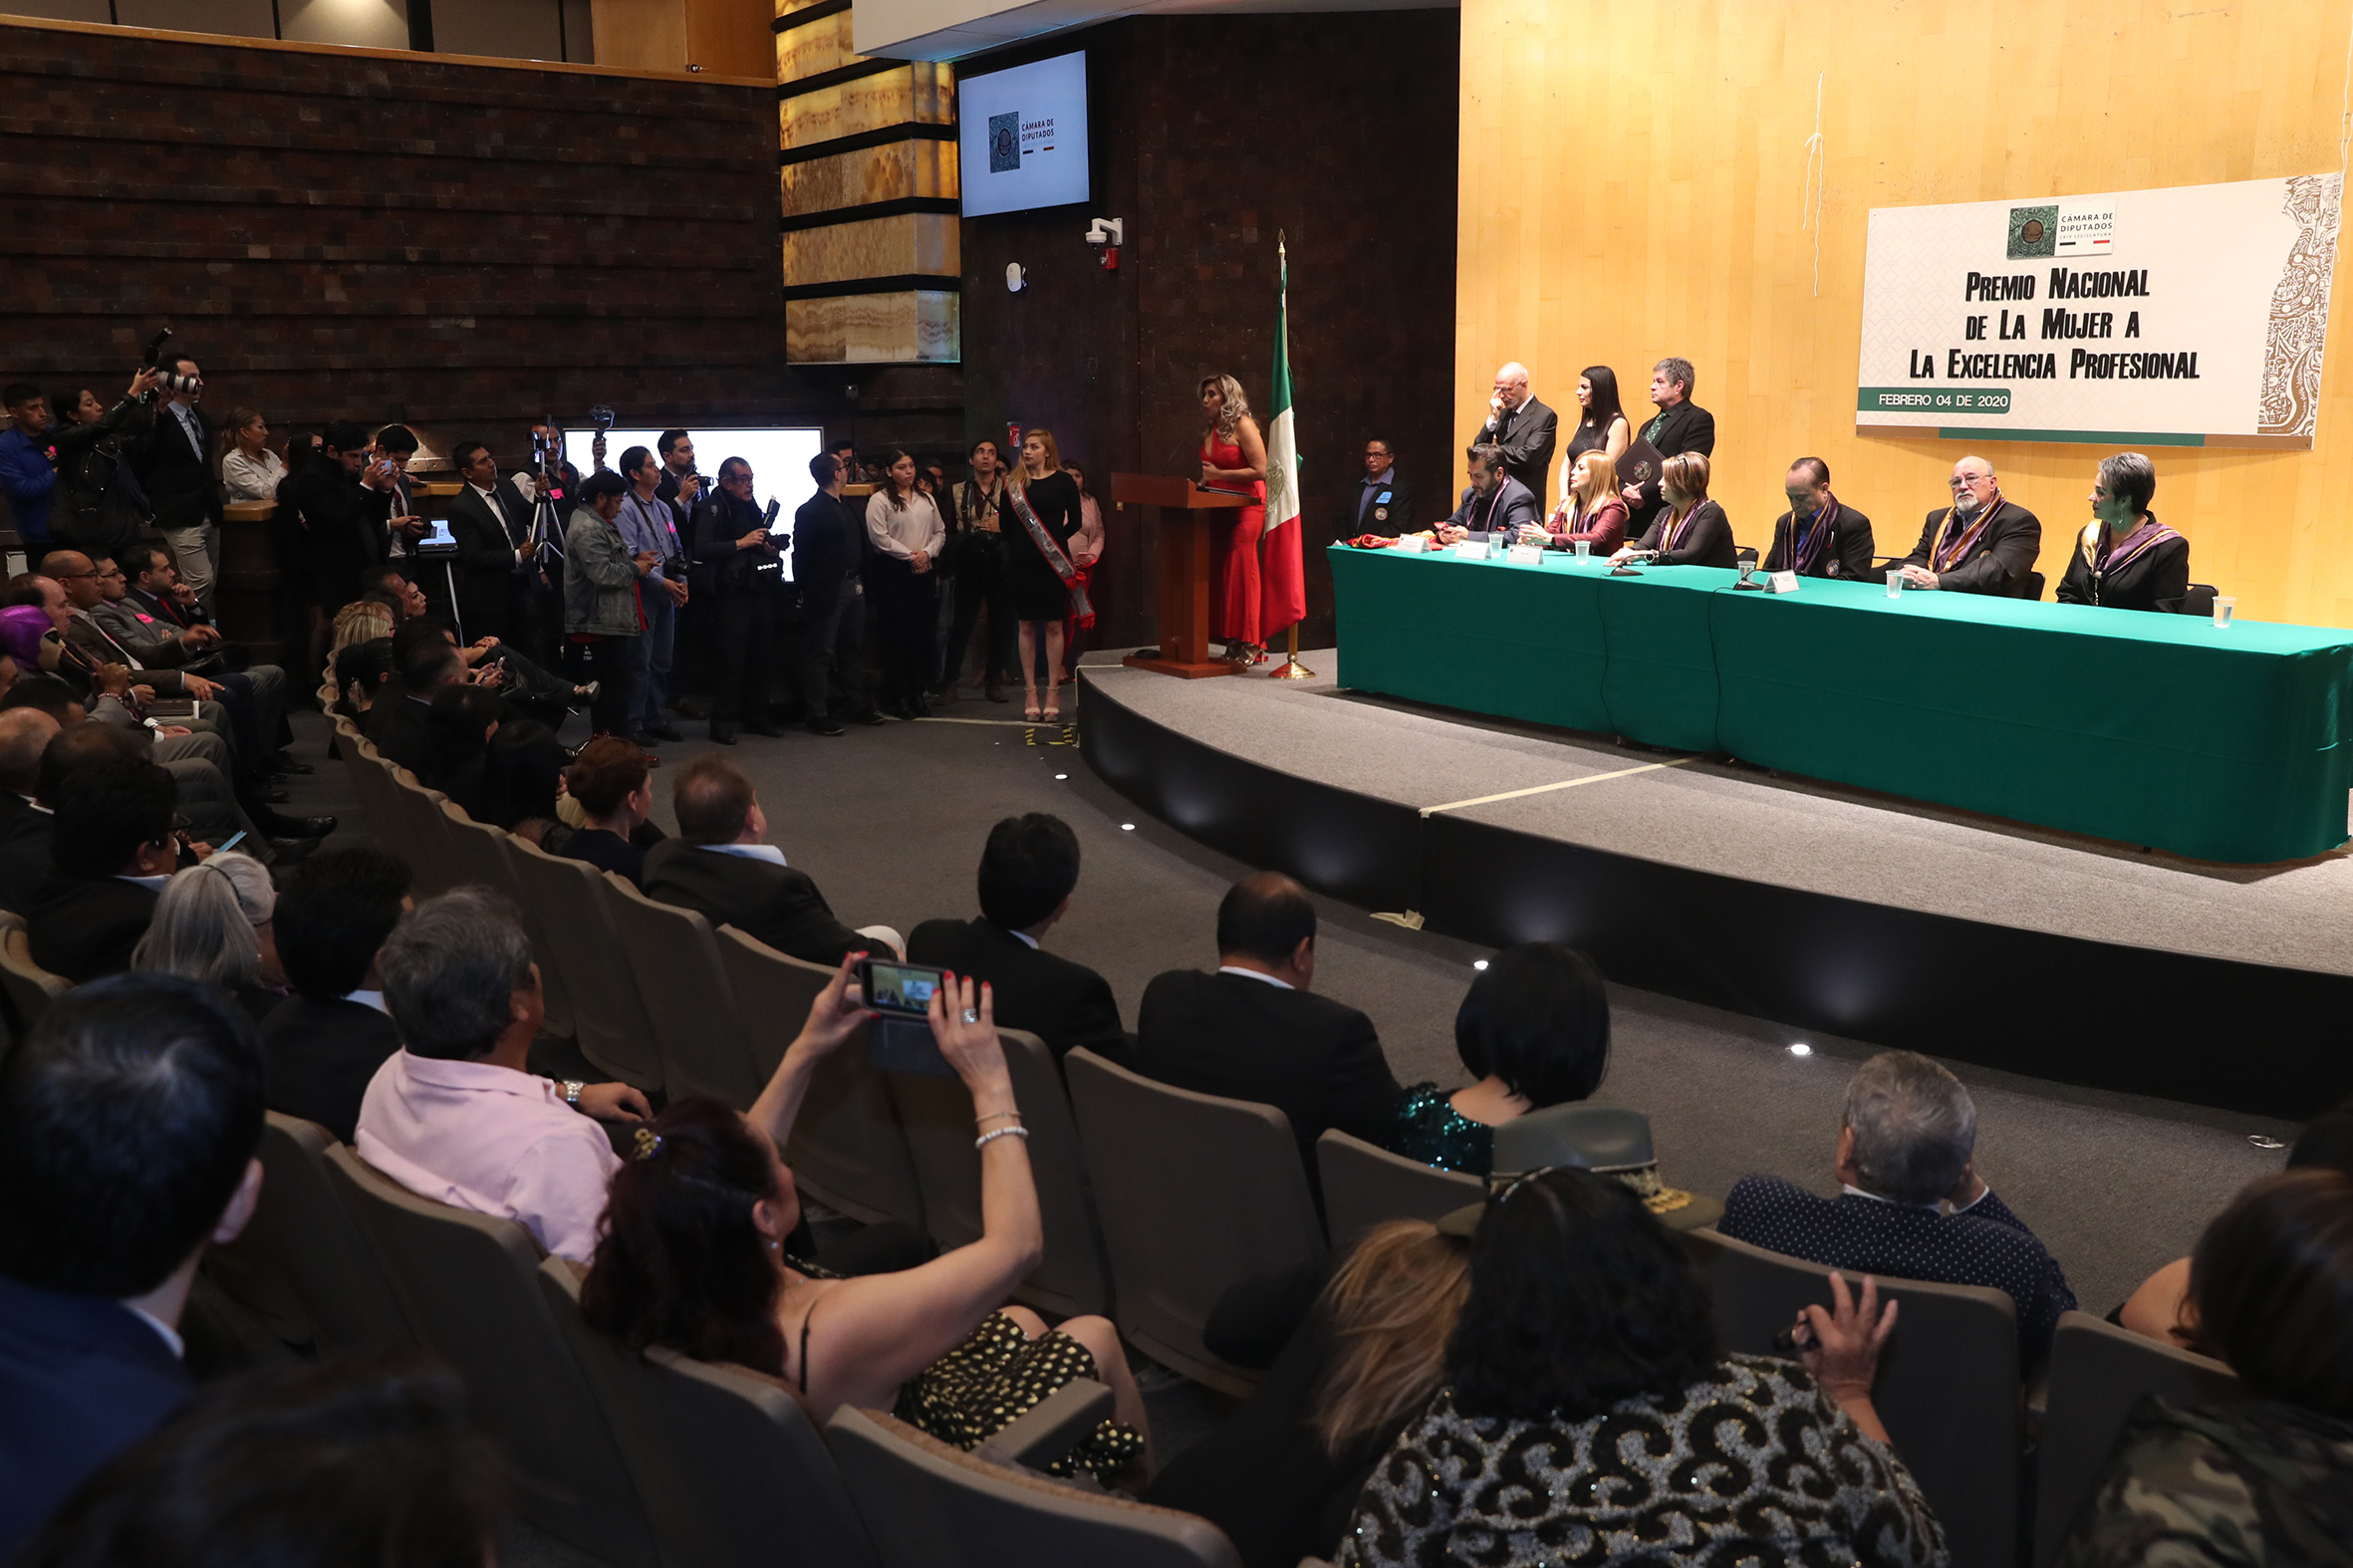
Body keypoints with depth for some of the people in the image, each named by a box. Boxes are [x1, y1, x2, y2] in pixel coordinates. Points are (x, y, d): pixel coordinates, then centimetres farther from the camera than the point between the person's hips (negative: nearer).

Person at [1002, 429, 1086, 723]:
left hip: (1054, 563, -2)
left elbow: (1075, 520, 4)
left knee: (1053, 625, 2)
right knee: (1027, 626, 5)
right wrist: (1020, 543, -1)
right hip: (1022, 563, 2)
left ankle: (1053, 691, 7)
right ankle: (1030, 691, 10)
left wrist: (1053, 541, 0)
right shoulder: (1015, 483, 4)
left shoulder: (1063, 481, 0)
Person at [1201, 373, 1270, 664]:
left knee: (1241, 572, -10)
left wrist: (1218, 474, -14)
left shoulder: (1242, 426, -9)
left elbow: (1260, 470, -15)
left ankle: (1251, 645, -4)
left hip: (1246, 506, -8)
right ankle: (1233, 644, 8)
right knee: (1221, 573, 4)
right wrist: (1205, 480, 5)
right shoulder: (1210, 430, 15)